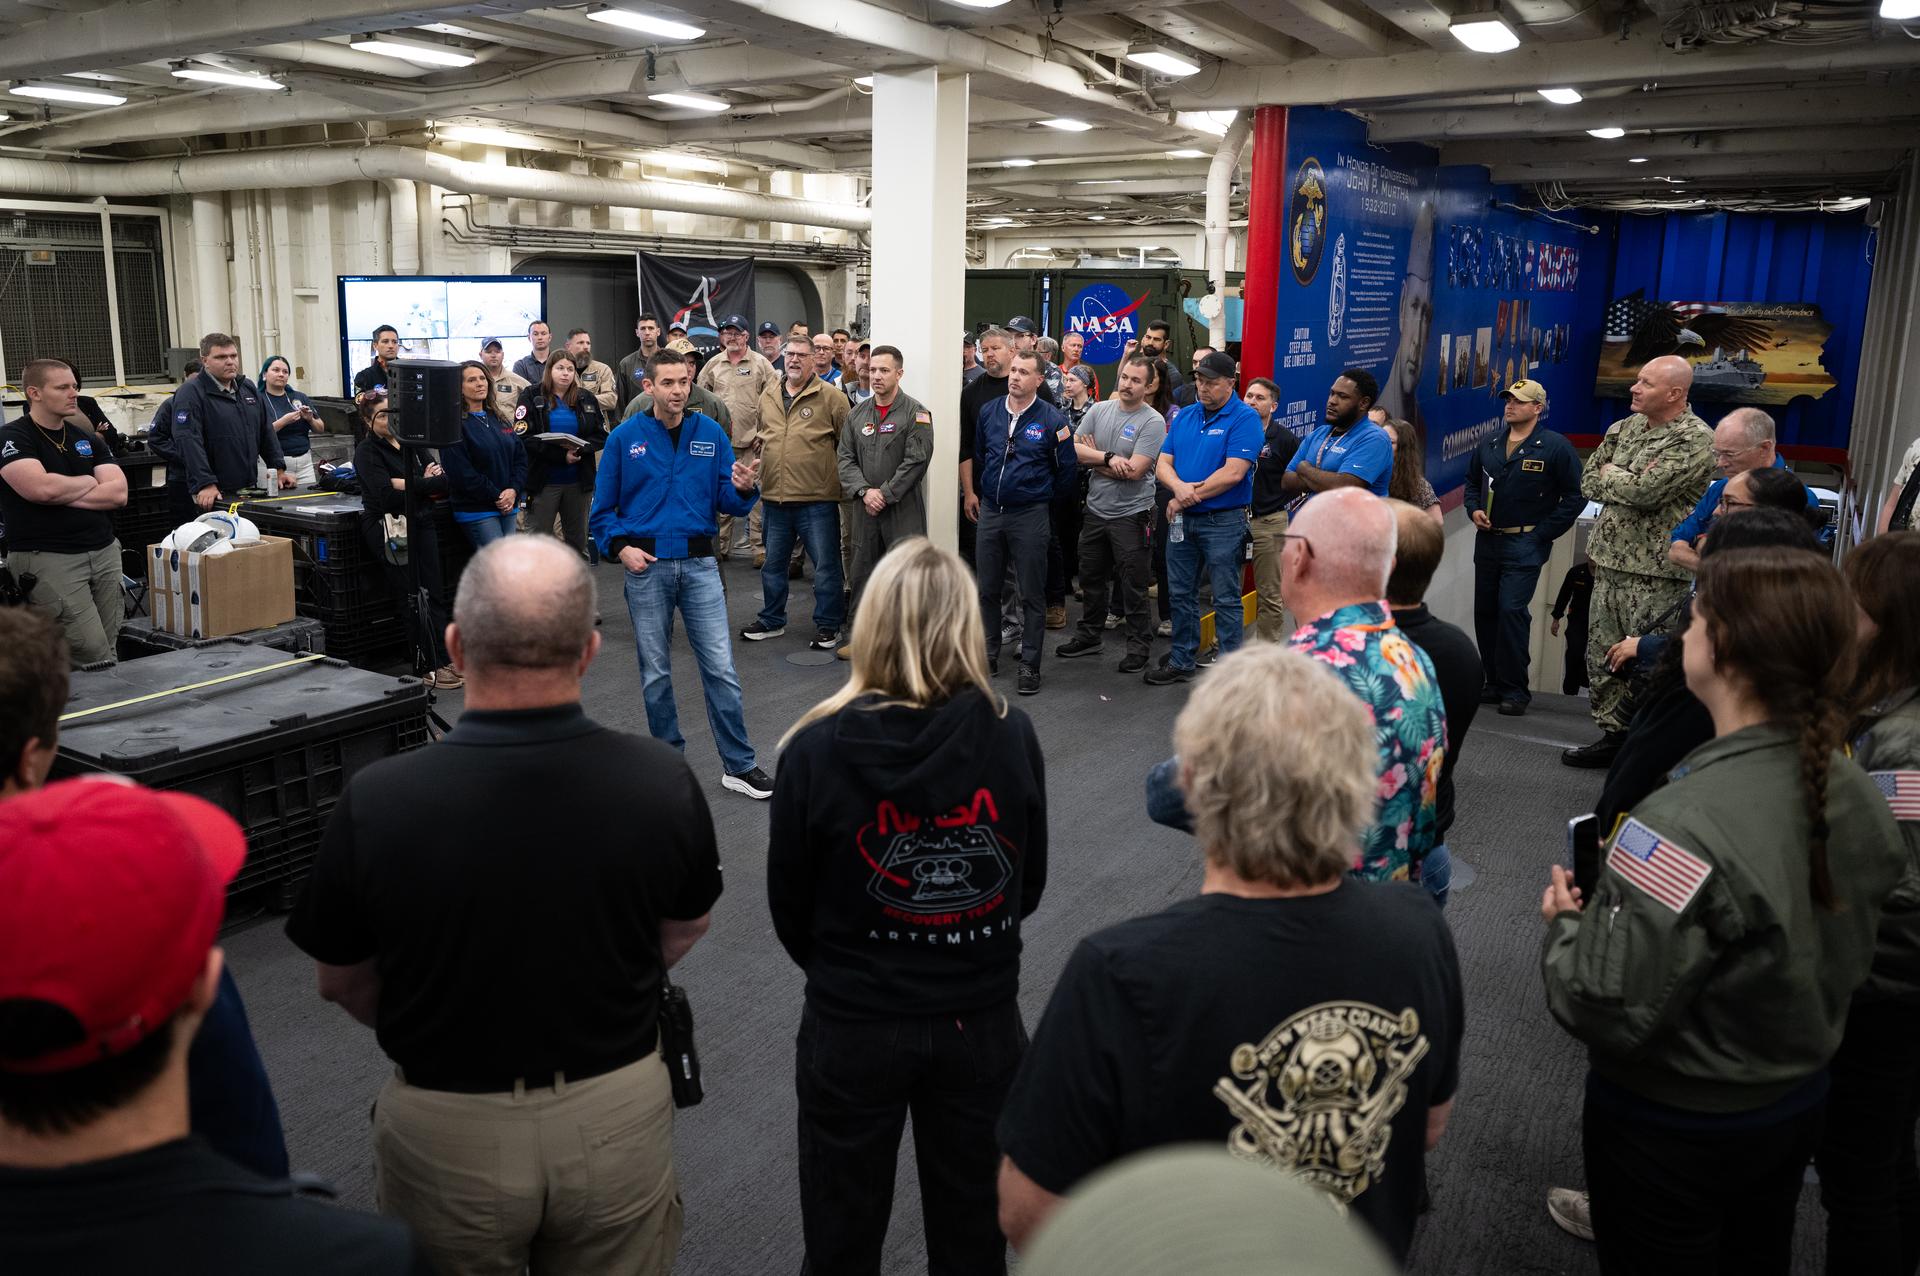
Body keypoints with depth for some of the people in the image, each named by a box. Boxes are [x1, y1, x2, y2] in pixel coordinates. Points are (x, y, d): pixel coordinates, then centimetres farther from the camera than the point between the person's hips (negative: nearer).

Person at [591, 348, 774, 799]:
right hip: (646, 565, 0)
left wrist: (744, 489, -19)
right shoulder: (625, 438, 1)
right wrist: (620, 547, -11)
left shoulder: (711, 433, 3)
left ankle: (739, 766, 7)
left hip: (699, 563, 0)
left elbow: (728, 501, 2)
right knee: (655, 673, 9)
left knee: (720, 667, -2)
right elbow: (603, 508, 5)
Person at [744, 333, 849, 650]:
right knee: (773, 564, 16)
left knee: (825, 565, 1)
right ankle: (771, 621, 30)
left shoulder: (831, 397, -6)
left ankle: (828, 626, 12)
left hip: (817, 499, -5)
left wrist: (834, 471, -5)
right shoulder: (768, 396, 11)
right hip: (774, 497, 5)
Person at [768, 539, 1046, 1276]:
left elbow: (789, 907, -5)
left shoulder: (817, 747, -18)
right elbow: (1028, 885, 1)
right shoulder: (1012, 735, -13)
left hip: (852, 1027, -1)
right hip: (983, 1021, 2)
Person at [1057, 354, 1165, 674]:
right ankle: (1090, 636, 33)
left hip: (1131, 515, -6)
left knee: (1133, 585, 3)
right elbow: (1074, 450, -2)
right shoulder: (1099, 410, 5)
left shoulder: (1152, 422, -12)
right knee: (1091, 577, 17)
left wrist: (1093, 460, -8)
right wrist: (1108, 458, -18)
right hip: (1096, 510, 6)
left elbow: (1134, 471, -20)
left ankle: (1139, 645, 15)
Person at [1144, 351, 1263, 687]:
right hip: (1182, 520, 7)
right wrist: (1179, 487, -17)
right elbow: (1163, 464, 5)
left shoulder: (1245, 418, -10)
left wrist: (1189, 497, -13)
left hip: (1223, 521, -6)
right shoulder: (1184, 416, 10)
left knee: (1226, 599, 1)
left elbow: (1233, 473, -19)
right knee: (1181, 594, 14)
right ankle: (1181, 661, 27)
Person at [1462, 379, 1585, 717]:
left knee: (1512, 610, -14)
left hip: (1525, 545, -6)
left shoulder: (1556, 446, -6)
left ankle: (1515, 690, -5)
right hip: (1487, 541, 6)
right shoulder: (1489, 445, 11)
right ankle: (1494, 683, 18)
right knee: (1485, 612, 8)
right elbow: (1472, 483, 25)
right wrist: (1474, 510, 4)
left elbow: (1576, 496, -6)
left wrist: (1544, 533, -10)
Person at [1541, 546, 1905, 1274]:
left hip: (1671, 1126, -7)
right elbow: (1845, 961, 4)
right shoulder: (1855, 794, -9)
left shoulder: (1685, 824, -35)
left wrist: (1564, 921, -14)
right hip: (1798, 1104, 7)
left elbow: (1608, 1013, -31)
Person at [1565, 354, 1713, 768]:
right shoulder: (1624, 428, 12)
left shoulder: (1695, 440, -13)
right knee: (1602, 653, 13)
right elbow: (1588, 483, 9)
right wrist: (1630, 484, -8)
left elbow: (1644, 490, -23)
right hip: (1609, 561, 8)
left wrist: (1609, 475, -5)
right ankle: (1613, 735, 24)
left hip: (1656, 572, -8)